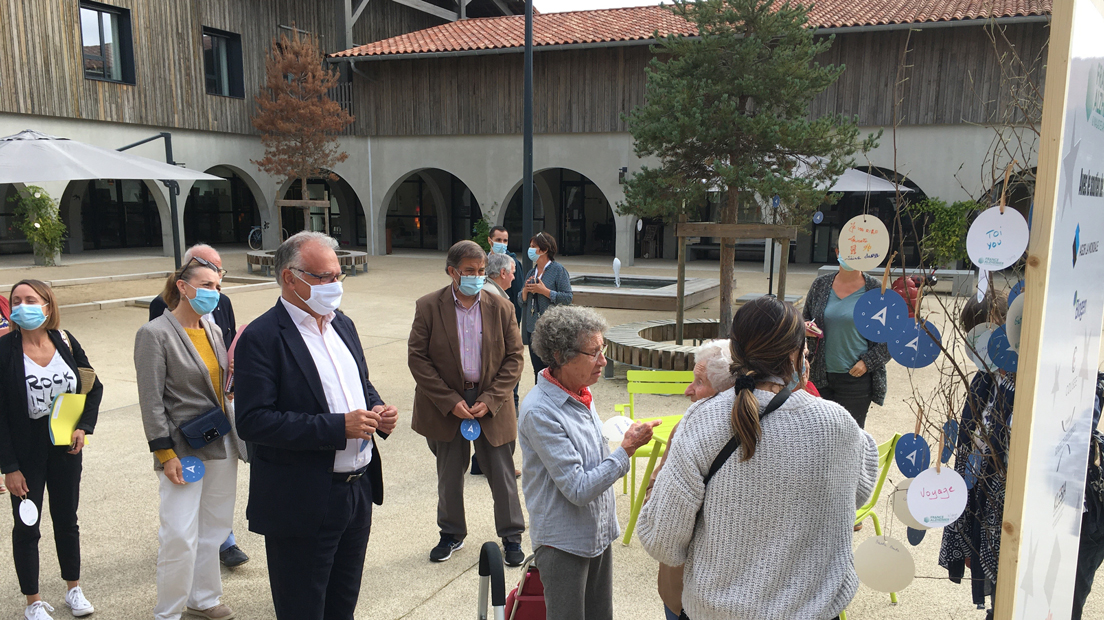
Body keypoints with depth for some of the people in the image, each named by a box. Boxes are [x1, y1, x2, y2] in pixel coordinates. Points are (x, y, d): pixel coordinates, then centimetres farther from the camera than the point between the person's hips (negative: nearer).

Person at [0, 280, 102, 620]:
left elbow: (94, 387, 7)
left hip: (66, 448, 3)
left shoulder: (65, 342, -4)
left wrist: (83, 427, -7)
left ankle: (74, 588, 34)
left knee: (67, 519, 17)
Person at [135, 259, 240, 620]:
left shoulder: (214, 330, 9)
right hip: (184, 449, -6)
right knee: (180, 536, -4)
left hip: (222, 444, 7)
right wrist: (165, 454, -15)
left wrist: (238, 433, 13)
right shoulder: (155, 334, -10)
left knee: (215, 527, 14)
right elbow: (151, 401, -12)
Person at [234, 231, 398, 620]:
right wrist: (337, 427, -26)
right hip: (303, 504, -7)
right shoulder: (262, 338, -15)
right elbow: (253, 421, -23)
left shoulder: (343, 325, 10)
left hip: (359, 491, 7)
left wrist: (377, 410, -3)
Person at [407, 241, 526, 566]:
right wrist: (451, 401, -15)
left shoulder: (501, 308, -3)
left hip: (491, 405, 0)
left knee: (502, 475, 8)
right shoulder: (428, 307, -7)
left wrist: (490, 400, -13)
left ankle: (511, 537, 26)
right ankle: (451, 534, 36)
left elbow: (514, 358, -2)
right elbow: (417, 358, -9)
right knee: (449, 475, 15)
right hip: (446, 403, 0)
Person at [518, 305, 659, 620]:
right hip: (564, 543, -8)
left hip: (599, 533, 8)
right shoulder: (540, 411, -25)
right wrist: (626, 450, -21)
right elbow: (579, 489, -24)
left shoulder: (579, 393, 1)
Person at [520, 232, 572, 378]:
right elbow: (521, 300, 16)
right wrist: (525, 290, -5)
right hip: (532, 328, 7)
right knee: (538, 370, 12)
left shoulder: (558, 270, -6)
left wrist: (544, 291, -16)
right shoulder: (532, 272, 14)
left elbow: (568, 298, -13)